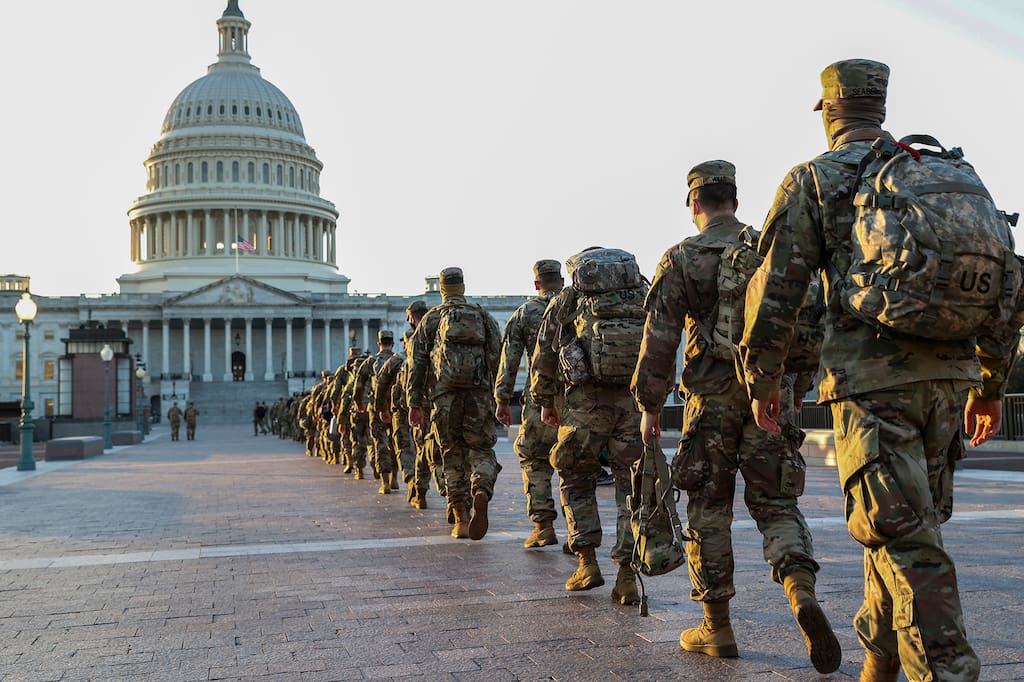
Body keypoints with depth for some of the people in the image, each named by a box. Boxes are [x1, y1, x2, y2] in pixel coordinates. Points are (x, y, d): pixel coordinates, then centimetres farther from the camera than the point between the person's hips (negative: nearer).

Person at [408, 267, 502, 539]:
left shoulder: (430, 318, 10)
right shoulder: (484, 316, 12)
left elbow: (417, 364, 6)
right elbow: (498, 359, 6)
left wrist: (415, 404, 8)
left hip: (446, 396, 0)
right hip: (479, 395, 0)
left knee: (453, 456, 9)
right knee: (482, 451, 7)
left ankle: (461, 520, 7)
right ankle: (481, 493, -23)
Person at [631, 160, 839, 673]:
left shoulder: (681, 259, -2)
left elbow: (659, 342, -5)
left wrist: (650, 406, 3)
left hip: (712, 399, -2)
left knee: (709, 510, 8)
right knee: (776, 503, 9)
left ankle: (717, 628, 13)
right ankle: (802, 594, -15)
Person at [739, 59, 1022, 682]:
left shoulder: (814, 179, 2)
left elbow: (775, 293, -5)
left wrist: (762, 381, 7)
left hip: (870, 379, -6)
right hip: (947, 374, 6)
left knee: (907, 541, -5)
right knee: (908, 529, 17)